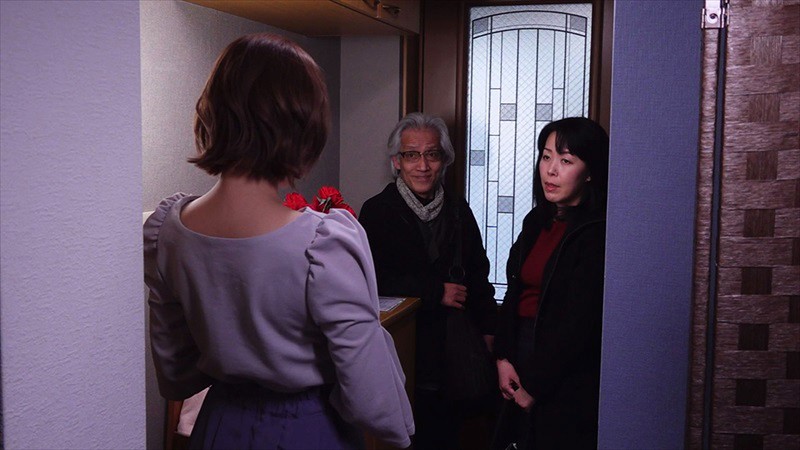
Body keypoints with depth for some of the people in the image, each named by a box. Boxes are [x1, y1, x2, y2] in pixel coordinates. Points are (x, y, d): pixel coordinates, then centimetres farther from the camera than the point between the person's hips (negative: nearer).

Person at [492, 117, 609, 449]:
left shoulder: (597, 234, -16)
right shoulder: (537, 222, 8)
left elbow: (578, 324, -17)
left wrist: (535, 385, -10)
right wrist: (503, 358, -2)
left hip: (568, 386, -7)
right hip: (522, 356, 7)